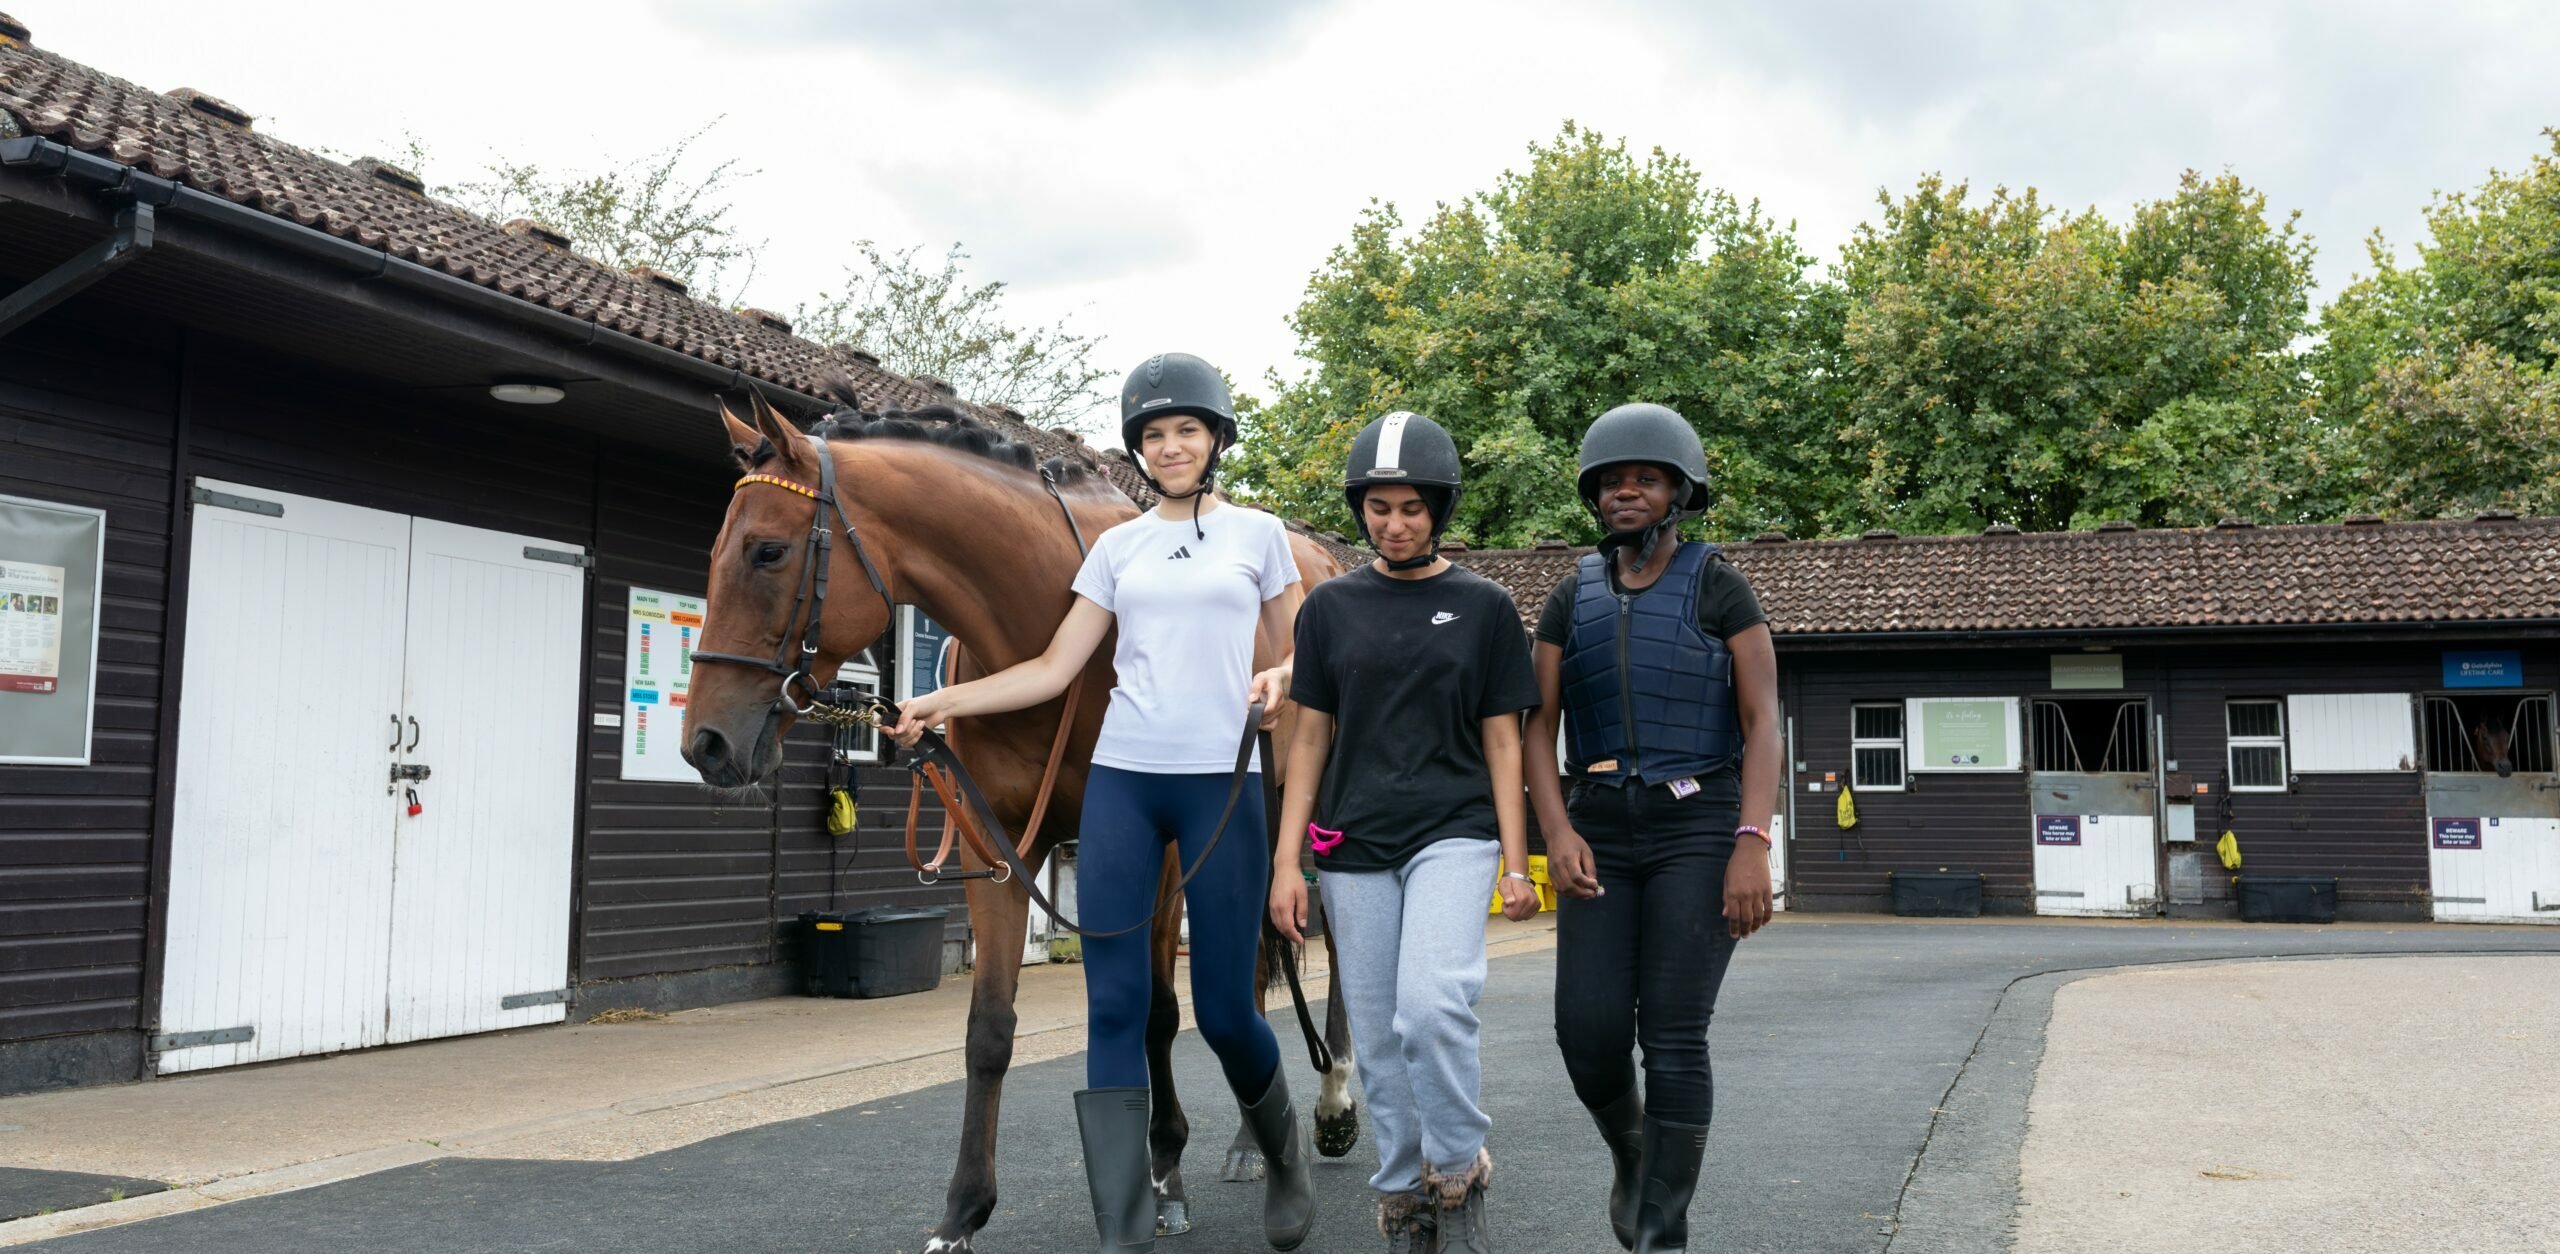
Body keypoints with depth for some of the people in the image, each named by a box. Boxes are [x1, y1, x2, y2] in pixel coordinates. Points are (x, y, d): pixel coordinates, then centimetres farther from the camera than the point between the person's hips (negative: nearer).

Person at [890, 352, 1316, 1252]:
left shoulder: (1258, 535, 6)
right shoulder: (1118, 547, 11)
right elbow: (1053, 671, 9)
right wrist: (945, 702, -1)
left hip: (1222, 782, -2)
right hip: (1121, 781, 3)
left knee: (1223, 1009, 0)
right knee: (1114, 1005, -3)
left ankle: (1283, 1150, 33)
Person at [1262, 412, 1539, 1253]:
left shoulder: (1484, 607, 4)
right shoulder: (1330, 607, 8)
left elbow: (1502, 741, 4)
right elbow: (1310, 739, 8)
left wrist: (1516, 863, -3)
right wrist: (1286, 861, 2)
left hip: (1453, 833, -2)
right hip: (1354, 846, 3)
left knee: (1433, 1007, -22)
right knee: (1378, 1041, 6)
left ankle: (1459, 1174, -1)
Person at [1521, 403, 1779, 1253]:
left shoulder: (1721, 589, 0)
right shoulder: (1573, 599, 10)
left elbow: (1762, 723, -5)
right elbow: (1538, 727, 5)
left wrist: (1753, 846, -17)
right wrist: (1558, 833, -12)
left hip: (1700, 831, -3)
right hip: (1602, 834, 3)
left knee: (1672, 1038, -10)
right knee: (1588, 1033, -5)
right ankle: (1634, 1156, 27)